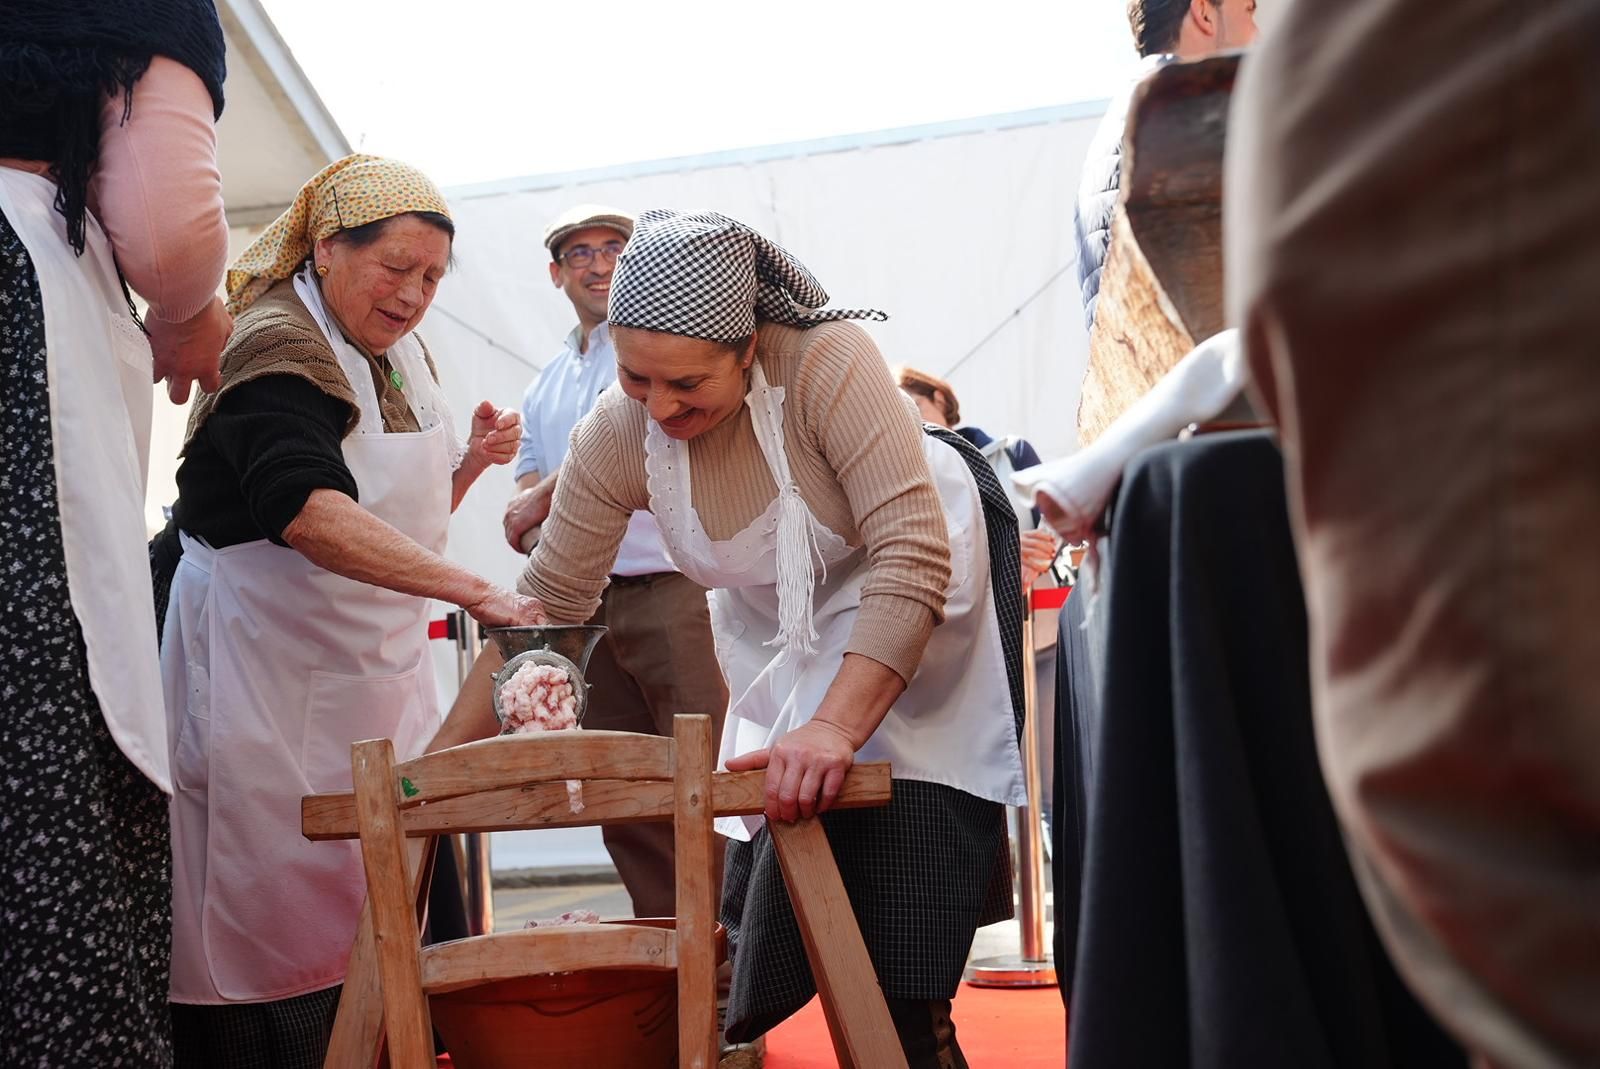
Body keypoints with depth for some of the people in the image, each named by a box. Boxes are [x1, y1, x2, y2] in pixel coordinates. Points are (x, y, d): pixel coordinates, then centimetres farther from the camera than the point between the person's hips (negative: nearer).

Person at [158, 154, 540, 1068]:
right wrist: (474, 591, -41)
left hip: (378, 675, 8)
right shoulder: (278, 349, -16)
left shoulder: (404, 356, 12)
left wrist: (471, 462, 3)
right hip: (270, 677, -8)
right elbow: (311, 512, -34)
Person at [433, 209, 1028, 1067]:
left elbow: (912, 558, -40)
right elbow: (544, 606, -13)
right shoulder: (613, 438, -21)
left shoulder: (827, 362, -36)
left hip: (919, 603, -4)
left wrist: (835, 727, -50)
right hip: (780, 627, 4)